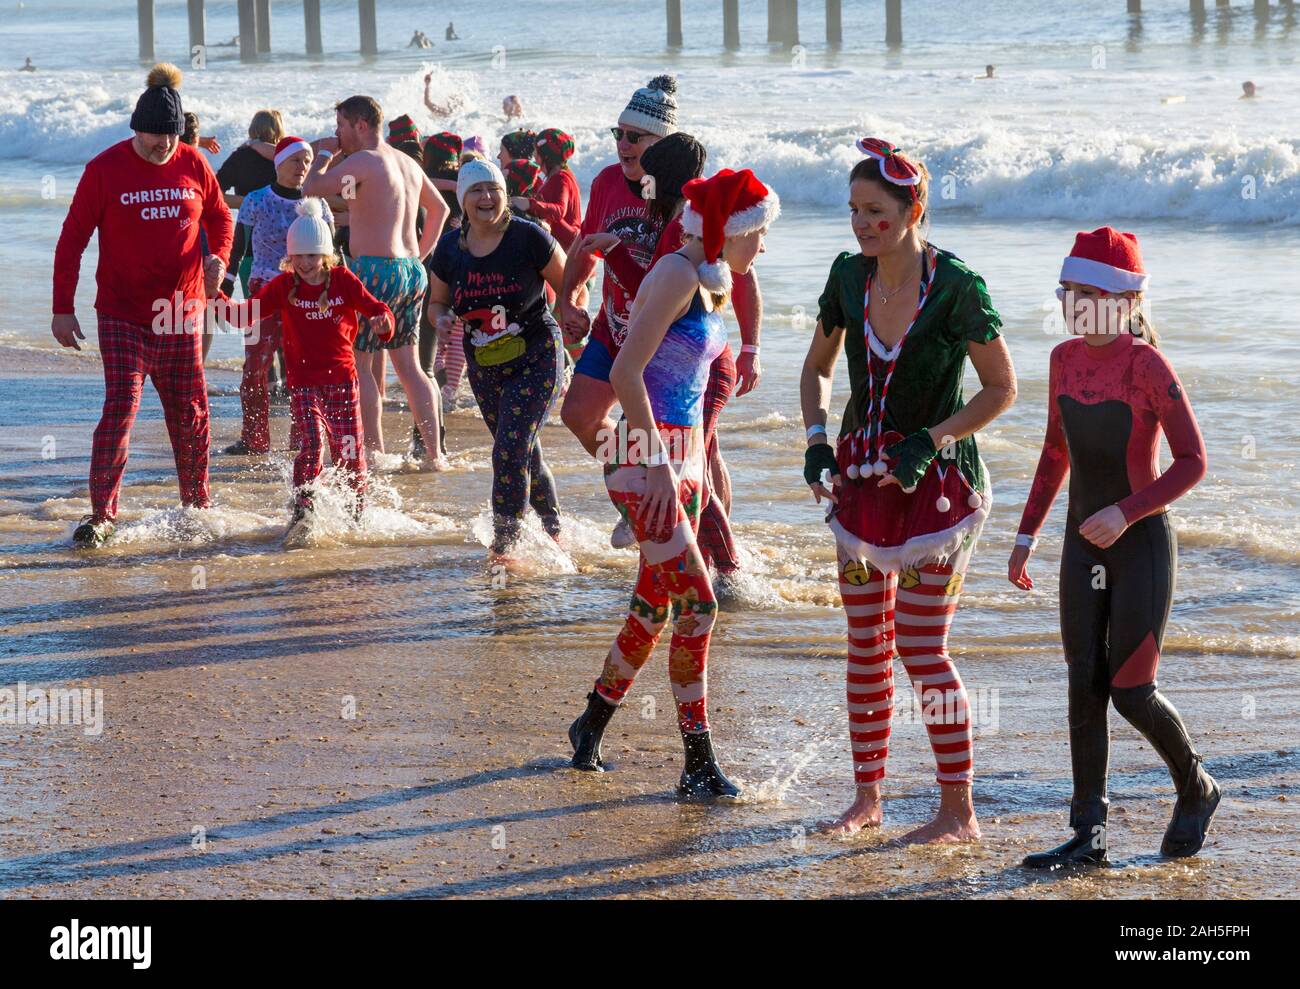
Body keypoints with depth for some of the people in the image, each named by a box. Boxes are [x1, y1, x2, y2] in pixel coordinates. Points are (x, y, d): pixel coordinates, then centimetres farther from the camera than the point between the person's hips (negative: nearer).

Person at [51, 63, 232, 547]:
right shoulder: (105, 170, -7)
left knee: (191, 415, 9)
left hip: (183, 312, 4)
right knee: (121, 407, -14)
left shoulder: (192, 164, 2)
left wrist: (218, 256, -2)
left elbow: (219, 216, 19)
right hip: (123, 316, -3)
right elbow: (72, 239, -4)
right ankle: (101, 515, -11)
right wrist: (62, 307, -8)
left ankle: (197, 505, 25)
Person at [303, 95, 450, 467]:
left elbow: (311, 187, -12)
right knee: (408, 364, 13)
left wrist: (324, 154, 5)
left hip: (375, 269, -8)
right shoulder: (408, 163, 16)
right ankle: (435, 453, 11)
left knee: (359, 363, 0)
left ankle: (374, 453, -3)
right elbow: (439, 208, 28)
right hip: (411, 270, 8)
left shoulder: (364, 161, -11)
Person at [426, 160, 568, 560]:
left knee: (510, 451, -15)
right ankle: (552, 526, 33)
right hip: (484, 368, 5)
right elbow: (437, 302, 13)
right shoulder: (450, 248, 0)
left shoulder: (528, 237, -13)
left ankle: (505, 542, -7)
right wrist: (442, 319, -9)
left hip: (535, 359, -5)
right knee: (524, 453, 14)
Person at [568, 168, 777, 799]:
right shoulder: (676, 275, -15)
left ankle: (590, 730, 29)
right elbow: (626, 373, -21)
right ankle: (698, 765, -10)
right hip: (644, 458, -9)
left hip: (680, 456, 9)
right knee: (697, 602, -12)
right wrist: (660, 464, -21)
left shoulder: (714, 284, 14)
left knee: (656, 605, 14)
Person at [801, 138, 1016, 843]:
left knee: (923, 652, -6)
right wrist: (817, 440, -1)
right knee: (866, 646, 10)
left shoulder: (956, 287, -16)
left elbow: (1001, 389, -8)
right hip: (861, 474, 5)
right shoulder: (849, 276, -1)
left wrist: (930, 441, -17)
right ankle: (867, 798, 22)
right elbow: (817, 368, 14)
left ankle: (958, 812, 5)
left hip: (936, 479, -5)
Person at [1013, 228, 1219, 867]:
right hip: (1083, 544, 6)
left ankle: (1196, 788, 21)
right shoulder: (1065, 359, 4)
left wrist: (1126, 512, -24)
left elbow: (1193, 461, -15)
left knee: (1130, 693, -5)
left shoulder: (1148, 366, -16)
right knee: (1084, 686, 1)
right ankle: (1088, 833, 3)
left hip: (1142, 543, -6)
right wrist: (1026, 536, 15)